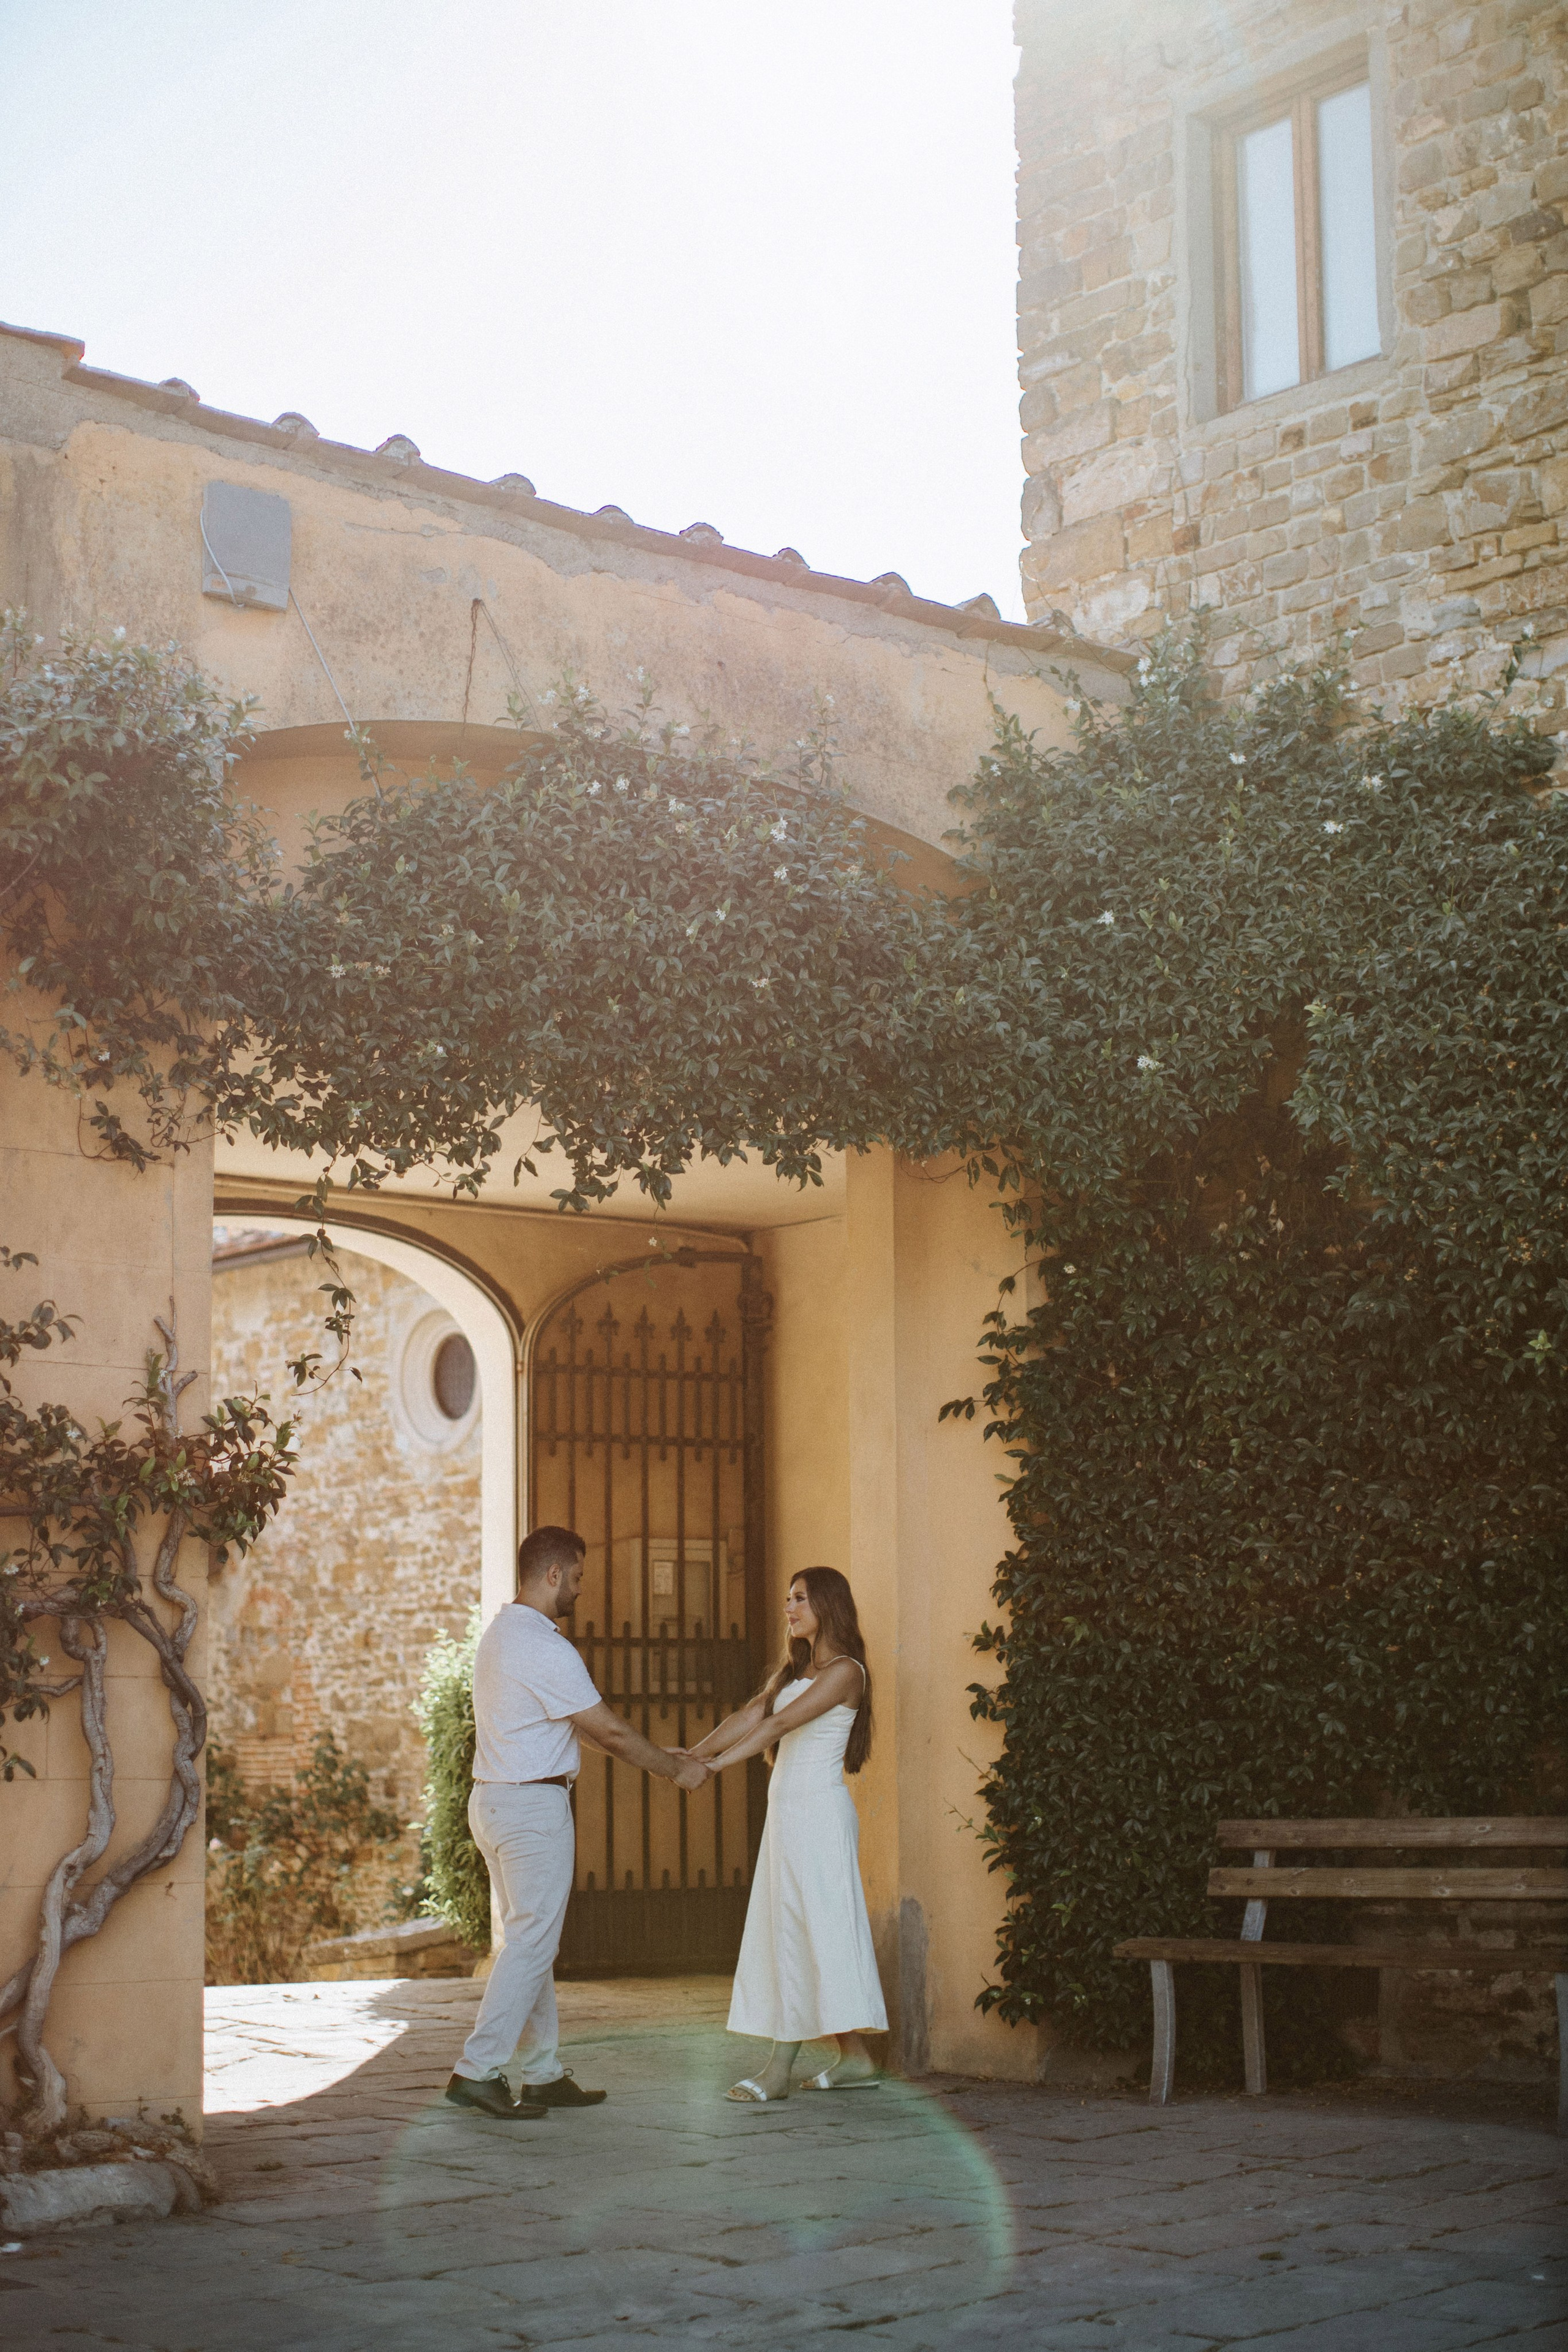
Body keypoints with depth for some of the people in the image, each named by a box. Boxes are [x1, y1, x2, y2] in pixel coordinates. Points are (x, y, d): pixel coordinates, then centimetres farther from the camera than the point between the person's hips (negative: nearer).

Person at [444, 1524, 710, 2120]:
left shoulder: (501, 1632, 14)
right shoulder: (546, 1648, -19)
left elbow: (586, 1725, 19)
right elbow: (609, 1731, -14)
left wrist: (657, 1755, 20)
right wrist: (677, 1769, 0)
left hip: (494, 1802, 10)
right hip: (534, 1807, -10)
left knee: (528, 1940, 13)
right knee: (531, 1943, -6)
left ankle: (544, 2074, 18)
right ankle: (478, 2069, -8)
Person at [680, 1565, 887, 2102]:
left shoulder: (844, 1670, -10)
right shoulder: (795, 1666, 17)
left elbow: (779, 1724, -18)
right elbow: (751, 1715, 9)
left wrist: (717, 1764, -23)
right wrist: (693, 1754, -3)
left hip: (818, 1810, -9)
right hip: (788, 1808, 9)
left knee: (800, 1929, -8)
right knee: (792, 1930, 8)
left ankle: (780, 2068, -8)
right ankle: (854, 2058, 12)